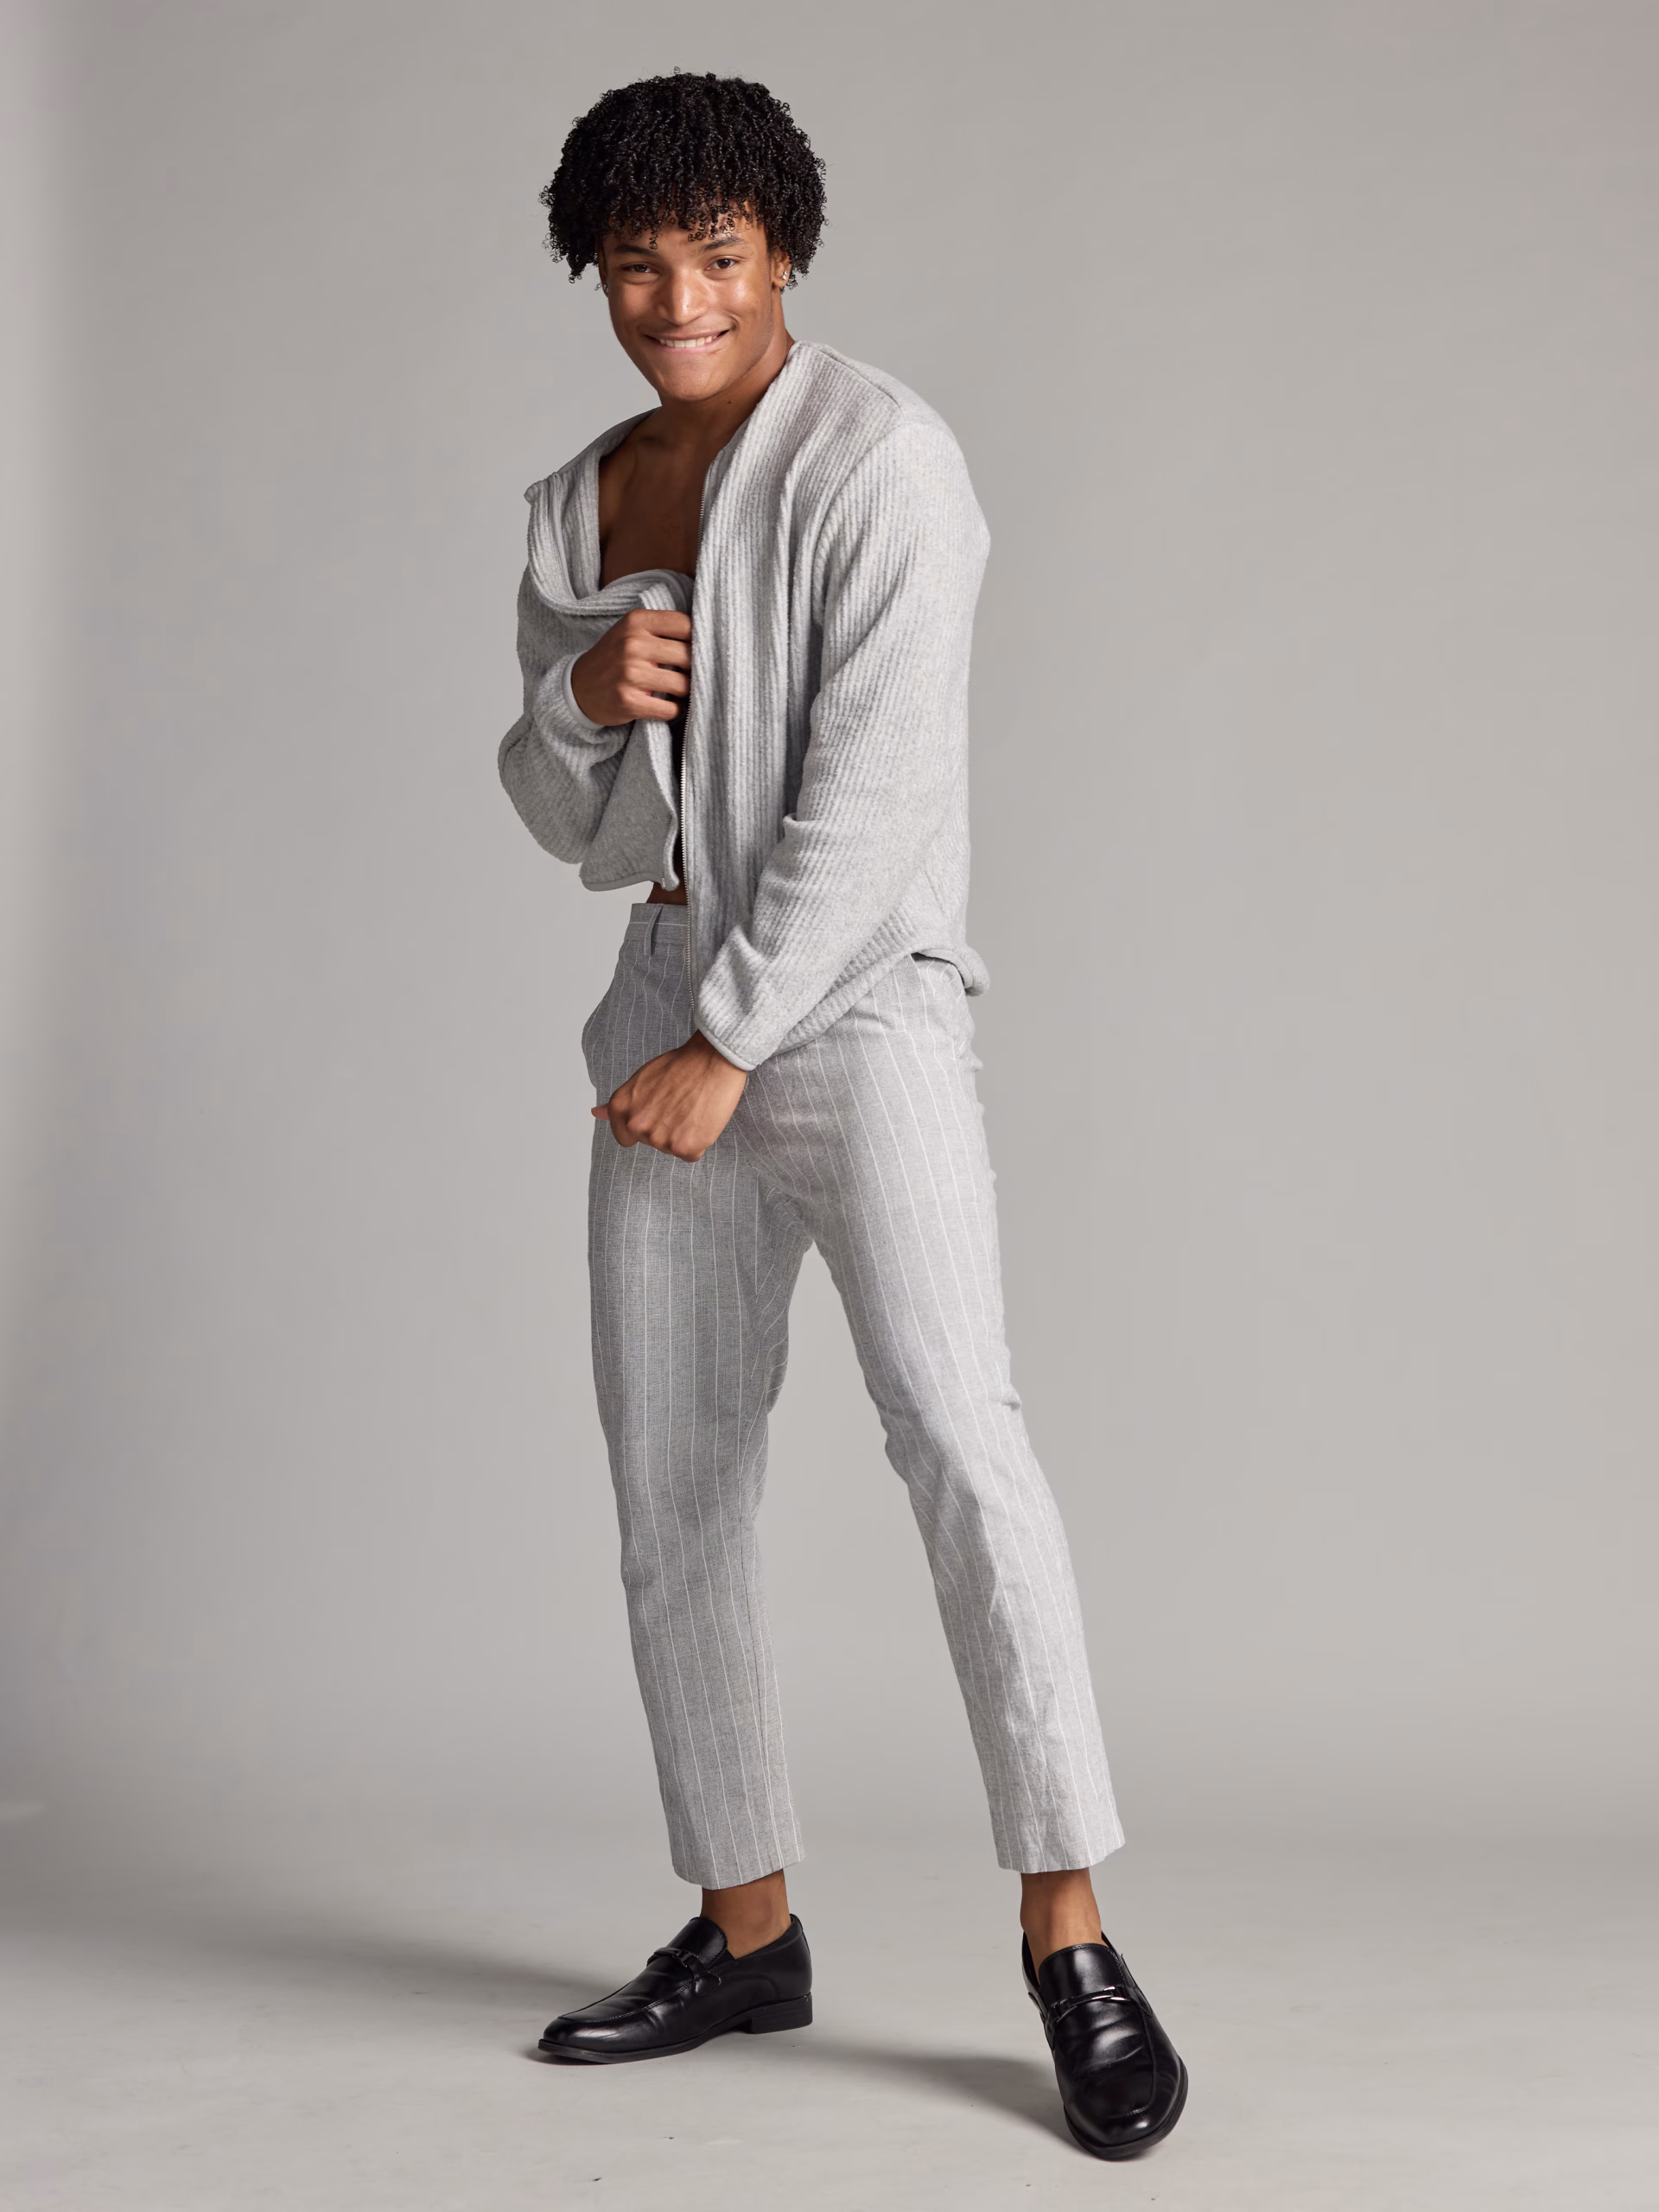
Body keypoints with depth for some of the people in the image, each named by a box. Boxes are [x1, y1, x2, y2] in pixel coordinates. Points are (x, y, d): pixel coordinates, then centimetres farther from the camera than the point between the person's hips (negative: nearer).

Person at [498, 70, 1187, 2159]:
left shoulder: (877, 456, -9)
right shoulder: (579, 507, 13)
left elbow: (873, 786, -16)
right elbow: (567, 817, 16)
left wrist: (728, 1043, -16)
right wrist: (582, 695, -7)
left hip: (856, 999, -7)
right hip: (673, 1014, 7)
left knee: (952, 1421, -23)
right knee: (671, 1486, 7)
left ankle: (1071, 1946, -18)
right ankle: (746, 1930, 19)